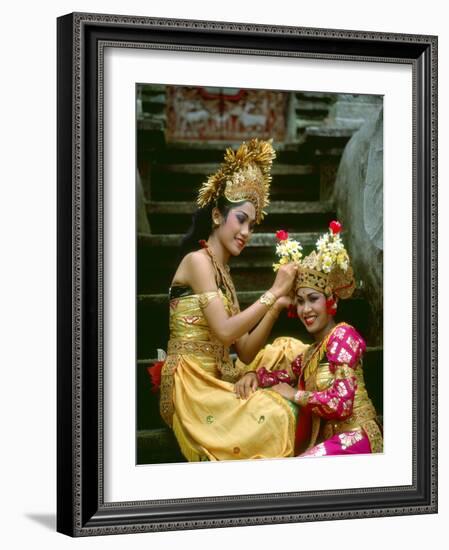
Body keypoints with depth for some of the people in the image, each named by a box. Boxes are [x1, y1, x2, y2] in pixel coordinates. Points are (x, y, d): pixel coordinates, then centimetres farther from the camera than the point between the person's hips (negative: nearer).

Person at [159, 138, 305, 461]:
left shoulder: (223, 272, 20)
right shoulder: (197, 260, -6)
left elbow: (245, 351, 11)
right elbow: (224, 332, -18)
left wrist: (276, 308, -1)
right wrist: (273, 292, -12)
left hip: (216, 382, 9)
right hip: (190, 385, -9)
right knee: (279, 415, -25)